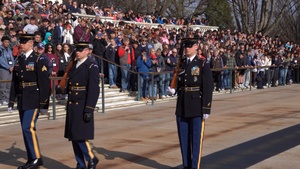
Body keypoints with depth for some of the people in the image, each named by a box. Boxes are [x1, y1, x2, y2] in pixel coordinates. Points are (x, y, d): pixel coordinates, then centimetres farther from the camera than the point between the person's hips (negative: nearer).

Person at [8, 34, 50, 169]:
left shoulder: (39, 60, -8)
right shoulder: (18, 60, 12)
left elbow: (44, 83, -12)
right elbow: (14, 82, 14)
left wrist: (43, 103, -15)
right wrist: (11, 101, 13)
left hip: (34, 100, -7)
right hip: (22, 101, 7)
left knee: (28, 127, -13)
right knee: (26, 129, 9)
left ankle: (37, 158, -2)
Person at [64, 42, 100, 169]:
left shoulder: (92, 67, -8)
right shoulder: (73, 66, 14)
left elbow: (94, 90, -14)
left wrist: (89, 110, -19)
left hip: (83, 107, -7)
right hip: (72, 106, 7)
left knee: (80, 136, -9)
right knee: (73, 137, 9)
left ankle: (91, 159, 11)